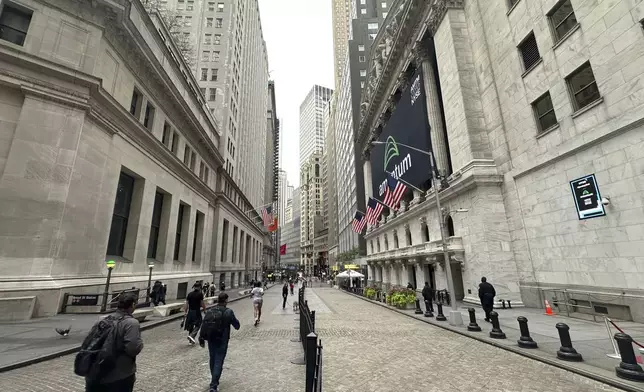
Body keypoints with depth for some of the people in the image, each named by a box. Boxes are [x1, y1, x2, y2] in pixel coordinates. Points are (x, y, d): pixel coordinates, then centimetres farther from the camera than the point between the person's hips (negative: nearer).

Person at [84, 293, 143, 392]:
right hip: (119, 378, -6)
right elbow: (133, 348, -25)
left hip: (94, 377, 6)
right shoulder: (131, 322, -17)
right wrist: (140, 344, -3)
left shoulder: (102, 321, 7)